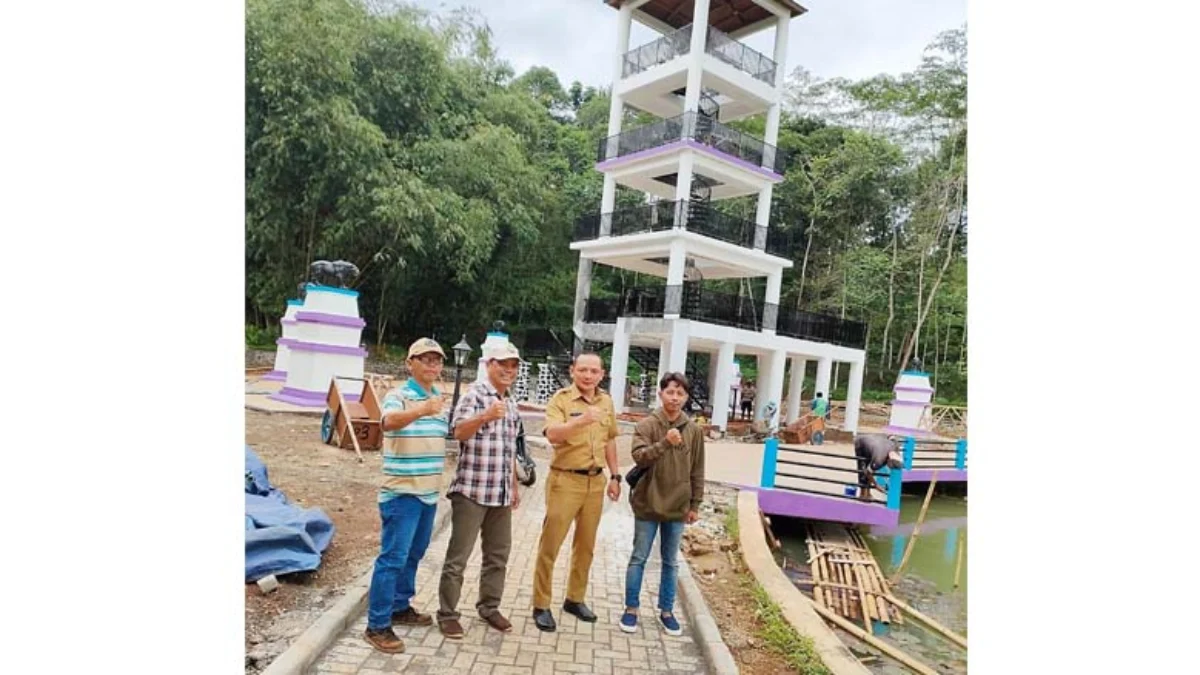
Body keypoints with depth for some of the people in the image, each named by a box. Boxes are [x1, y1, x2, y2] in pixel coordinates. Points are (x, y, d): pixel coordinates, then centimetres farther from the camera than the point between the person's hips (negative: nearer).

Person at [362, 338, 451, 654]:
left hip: (429, 492, 8)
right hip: (401, 492, -7)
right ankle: (377, 626, 7)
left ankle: (400, 607, 34)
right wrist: (423, 410, -55)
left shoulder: (441, 400, 9)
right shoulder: (397, 396, -14)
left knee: (414, 554, 18)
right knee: (393, 558, -3)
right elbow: (389, 421, -37)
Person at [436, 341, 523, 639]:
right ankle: (447, 614, 13)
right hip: (472, 490, -7)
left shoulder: (510, 404, 16)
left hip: (501, 493, 7)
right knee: (458, 555, 1)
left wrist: (515, 486, 21)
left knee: (498, 553, 14)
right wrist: (486, 416, -41)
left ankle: (489, 606, 28)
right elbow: (459, 432, -23)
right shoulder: (474, 393, -8)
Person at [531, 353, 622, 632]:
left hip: (595, 481, 6)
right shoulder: (560, 399, -10)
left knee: (586, 545, 15)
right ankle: (541, 605, 14)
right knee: (550, 545, 1)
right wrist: (580, 421, -42)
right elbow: (552, 434, -26)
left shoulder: (606, 402, 8)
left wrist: (614, 476, 15)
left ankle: (575, 599, 31)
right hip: (565, 480, -5)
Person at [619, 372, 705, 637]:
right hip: (648, 504, -2)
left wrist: (695, 504, 5)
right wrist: (665, 443, -33)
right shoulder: (646, 425, -8)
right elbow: (639, 456, -20)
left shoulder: (694, 430, 0)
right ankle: (631, 609, 23)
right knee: (639, 558, 9)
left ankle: (666, 611, 28)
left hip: (677, 506, 3)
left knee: (671, 562, 14)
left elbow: (697, 471, 5)